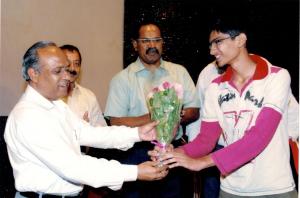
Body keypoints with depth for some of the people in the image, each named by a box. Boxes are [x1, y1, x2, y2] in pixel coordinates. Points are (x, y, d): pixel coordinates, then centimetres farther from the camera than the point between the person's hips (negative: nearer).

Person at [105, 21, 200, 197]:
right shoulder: (122, 78, -2)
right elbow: (116, 122, -8)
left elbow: (194, 111, 6)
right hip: (137, 154, -2)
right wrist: (152, 117, -17)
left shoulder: (179, 72, 7)